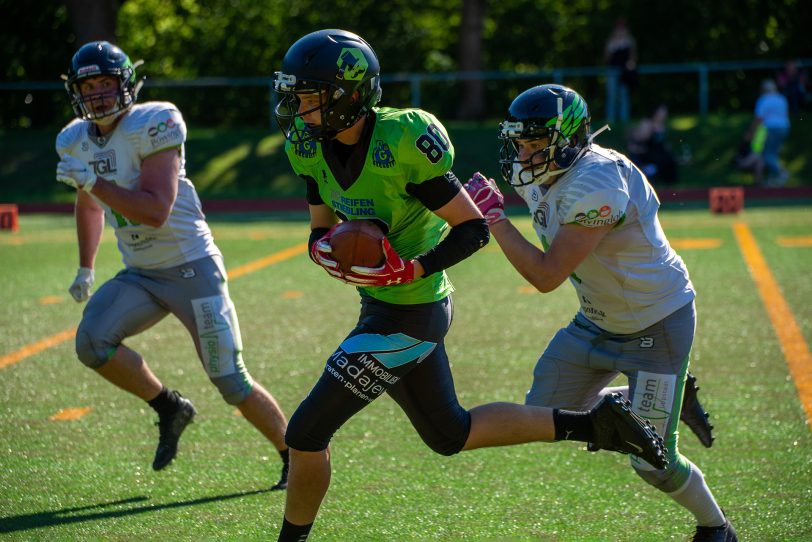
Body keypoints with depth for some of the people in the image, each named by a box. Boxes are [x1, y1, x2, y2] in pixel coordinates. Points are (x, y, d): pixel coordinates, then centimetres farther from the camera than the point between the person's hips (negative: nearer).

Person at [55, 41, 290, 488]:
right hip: (139, 275, 6)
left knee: (231, 383, -5)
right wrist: (85, 268, 25)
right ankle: (169, 409, 4)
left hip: (191, 269, -6)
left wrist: (91, 182, -28)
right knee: (91, 342, -19)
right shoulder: (75, 141, 4)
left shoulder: (152, 126, -18)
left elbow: (156, 211, -27)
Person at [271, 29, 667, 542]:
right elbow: (321, 230, 10)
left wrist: (409, 270, -29)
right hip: (384, 307, 9)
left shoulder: (401, 143, -24)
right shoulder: (314, 148, -1)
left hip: (406, 316, -9)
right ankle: (593, 423, 25)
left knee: (307, 434, -5)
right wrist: (325, 248, -14)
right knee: (451, 434, 21)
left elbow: (473, 228, -17)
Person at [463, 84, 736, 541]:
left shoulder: (595, 185, -32)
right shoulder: (537, 177, -4)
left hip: (658, 323, -9)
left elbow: (547, 276, -31)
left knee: (652, 462, -6)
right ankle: (668, 401, 28)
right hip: (599, 322, 9)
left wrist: (494, 216, -28)